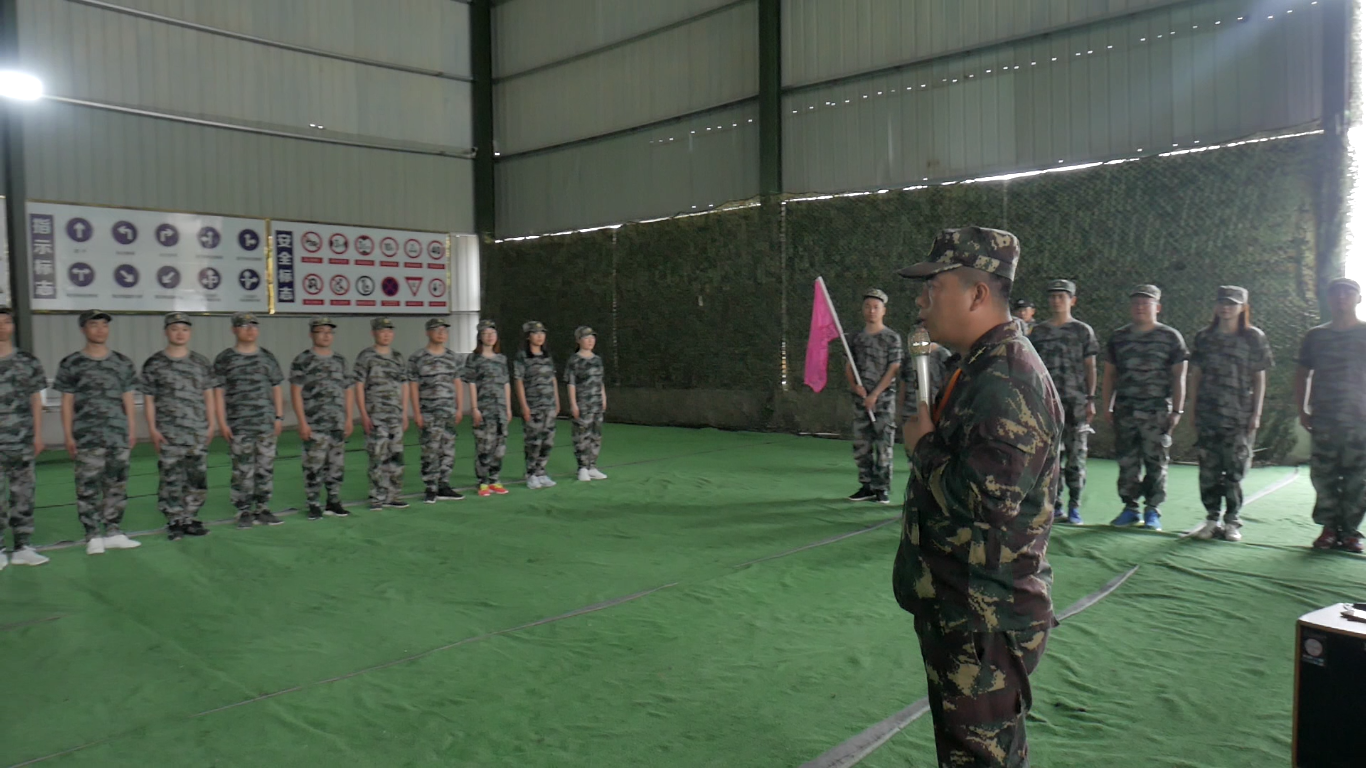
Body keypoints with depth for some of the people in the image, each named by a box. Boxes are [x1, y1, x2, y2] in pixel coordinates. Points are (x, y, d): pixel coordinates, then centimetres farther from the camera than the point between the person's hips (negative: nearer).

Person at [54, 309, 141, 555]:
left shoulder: (123, 363, 11)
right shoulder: (71, 364, 2)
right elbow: (67, 403, 2)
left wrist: (132, 429, 7)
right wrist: (68, 435, -3)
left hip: (119, 435, 3)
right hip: (87, 437, -3)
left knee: (117, 486, 7)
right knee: (88, 487, -3)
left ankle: (113, 532, 16)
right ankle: (92, 537, 5)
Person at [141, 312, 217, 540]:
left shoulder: (202, 363, 9)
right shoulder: (154, 365, 0)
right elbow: (148, 400, 0)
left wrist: (210, 425, 5)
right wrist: (152, 429, -6)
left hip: (198, 432, 3)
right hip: (169, 434, -3)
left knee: (198, 478, 5)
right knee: (171, 479, 0)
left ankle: (190, 519, 17)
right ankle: (174, 522, 10)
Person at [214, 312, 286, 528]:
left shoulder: (267, 357, 10)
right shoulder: (225, 359, 0)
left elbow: (276, 389, 12)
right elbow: (219, 393, -2)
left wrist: (279, 417, 6)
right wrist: (222, 422, -7)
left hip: (267, 424, 3)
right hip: (239, 426, -3)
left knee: (265, 468, 6)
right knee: (243, 470, 0)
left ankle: (263, 509, 16)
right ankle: (244, 512, 9)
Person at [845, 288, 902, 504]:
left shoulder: (892, 337, -1)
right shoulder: (855, 338, 11)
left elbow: (894, 369, -5)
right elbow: (849, 366, 14)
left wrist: (875, 394, -11)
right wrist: (854, 385, -5)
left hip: (884, 397, -4)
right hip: (861, 398, 4)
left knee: (883, 444, -4)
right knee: (861, 445, 5)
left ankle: (882, 488, 2)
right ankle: (866, 486, 14)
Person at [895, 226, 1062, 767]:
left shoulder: (1006, 378, -22)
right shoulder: (982, 367, 12)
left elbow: (989, 495, -30)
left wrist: (922, 446, -17)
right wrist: (928, 443, 7)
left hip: (983, 624, -11)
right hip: (963, 612, 11)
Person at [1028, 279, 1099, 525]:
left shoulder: (1083, 331, 6)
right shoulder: (1037, 332, 11)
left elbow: (1090, 367, 5)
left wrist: (1091, 399, -2)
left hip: (1076, 402, -2)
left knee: (1076, 454, -1)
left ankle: (1075, 506, 5)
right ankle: (1055, 505, 12)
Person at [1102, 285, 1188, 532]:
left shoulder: (1171, 337, 2)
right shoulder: (1118, 337, 11)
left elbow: (1179, 377, 1)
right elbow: (1110, 374, 14)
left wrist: (1177, 410, -4)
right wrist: (1107, 406, 9)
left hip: (1157, 411, -3)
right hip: (1125, 409, 3)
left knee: (1156, 461, 1)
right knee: (1126, 461, 4)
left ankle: (1153, 511, 10)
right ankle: (1130, 508, 14)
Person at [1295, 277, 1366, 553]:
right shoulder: (1316, 336, 9)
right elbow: (1302, 374, 13)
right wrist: (1302, 410, 5)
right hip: (1323, 419, 1)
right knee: (1323, 475, 1)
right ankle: (1329, 528, 11)